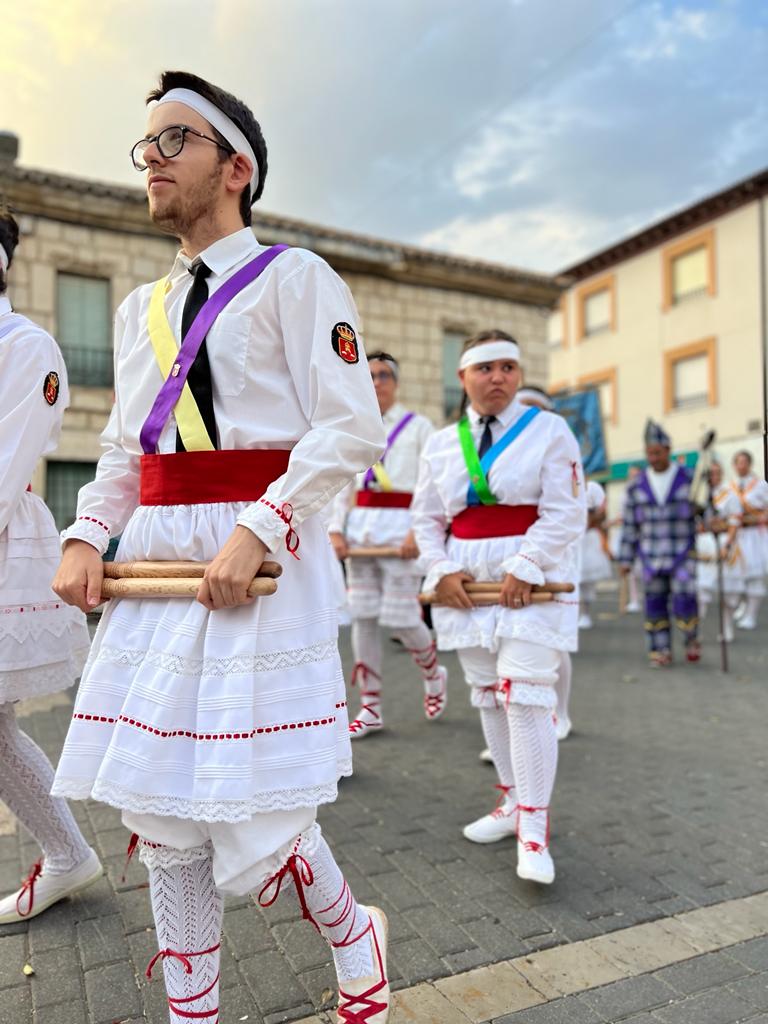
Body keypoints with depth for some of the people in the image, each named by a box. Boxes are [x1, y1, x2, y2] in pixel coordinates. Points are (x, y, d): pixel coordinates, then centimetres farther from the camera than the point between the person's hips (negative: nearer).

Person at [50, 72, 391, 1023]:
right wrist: (84, 536, 3)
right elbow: (122, 452, 20)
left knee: (252, 837, -3)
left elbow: (351, 428, -9)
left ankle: (355, 942, 30)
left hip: (260, 562, -6)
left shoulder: (293, 278, 1)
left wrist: (258, 529, -19)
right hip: (156, 561, 7)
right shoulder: (140, 308, 19)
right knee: (158, 820, 11)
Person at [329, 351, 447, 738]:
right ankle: (370, 709, 13)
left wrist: (419, 532, -14)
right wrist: (336, 529, 1)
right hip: (360, 526, 4)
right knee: (362, 618, 3)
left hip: (400, 526, -4)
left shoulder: (418, 426, 3)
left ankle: (433, 673, 25)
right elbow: (342, 486, 14)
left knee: (400, 618, -7)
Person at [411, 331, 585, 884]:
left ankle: (534, 828, 2)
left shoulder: (549, 431, -2)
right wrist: (441, 570, -4)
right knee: (488, 696, 12)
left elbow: (566, 512, -9)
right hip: (466, 584, 5)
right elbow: (427, 517, 12)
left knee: (526, 697, -11)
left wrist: (524, 569, -18)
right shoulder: (441, 444, 9)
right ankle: (514, 802, 29)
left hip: (532, 583, -4)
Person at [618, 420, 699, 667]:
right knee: (655, 604, 5)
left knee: (683, 599, -9)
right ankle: (660, 651, 17)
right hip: (651, 556, 2)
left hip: (683, 554, -2)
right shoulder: (637, 485, 4)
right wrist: (626, 558, 6)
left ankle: (691, 639, 19)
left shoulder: (688, 479, -1)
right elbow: (629, 524, 7)